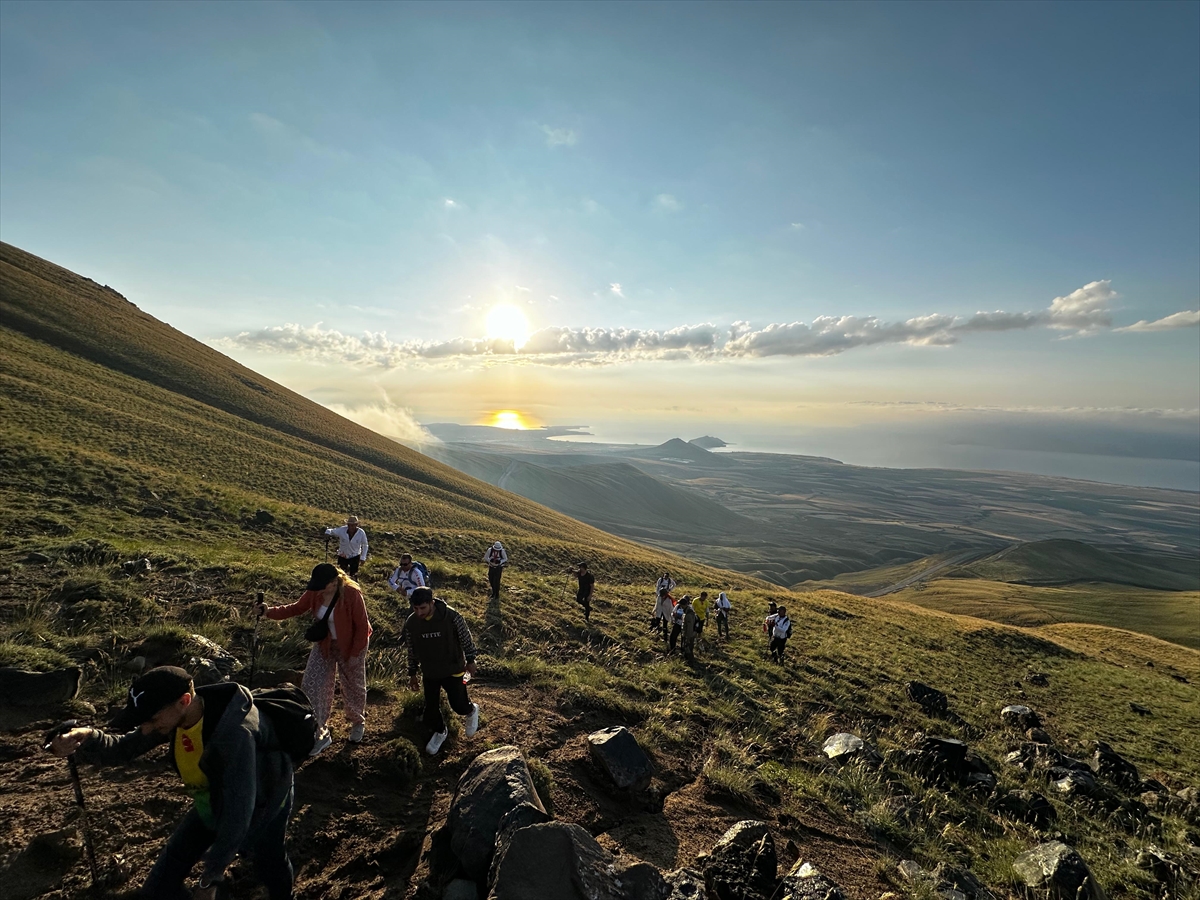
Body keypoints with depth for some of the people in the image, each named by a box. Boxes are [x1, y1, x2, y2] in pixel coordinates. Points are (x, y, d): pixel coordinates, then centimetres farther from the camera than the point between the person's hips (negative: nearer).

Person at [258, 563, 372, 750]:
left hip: (349, 646, -5)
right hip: (324, 644, 5)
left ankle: (358, 723, 42)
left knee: (353, 686, 13)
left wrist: (355, 654, -18)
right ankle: (320, 733, 17)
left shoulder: (351, 594, -31)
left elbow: (362, 626, -23)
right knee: (311, 686, 0)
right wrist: (270, 612, -15)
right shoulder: (314, 592, -15)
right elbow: (297, 608, 0)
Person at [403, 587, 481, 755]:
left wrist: (470, 661, -2)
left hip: (453, 669, -3)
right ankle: (440, 731, 46)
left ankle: (472, 711, 40)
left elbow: (466, 639, -11)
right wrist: (412, 674, 9)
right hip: (429, 673, 3)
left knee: (458, 705, 3)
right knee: (431, 708, 14)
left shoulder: (451, 616, -27)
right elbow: (412, 650, 1)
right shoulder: (411, 623, -15)